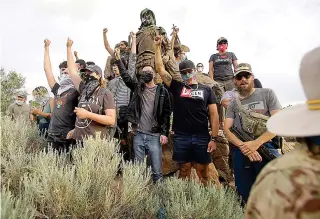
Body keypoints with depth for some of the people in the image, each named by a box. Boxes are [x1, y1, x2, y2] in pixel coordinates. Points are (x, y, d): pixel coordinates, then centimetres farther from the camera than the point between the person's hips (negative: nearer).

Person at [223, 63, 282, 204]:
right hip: (241, 151, 3)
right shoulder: (233, 104, 12)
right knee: (245, 195, 12)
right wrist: (243, 146, -16)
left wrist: (256, 143, -16)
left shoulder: (267, 94, 4)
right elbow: (227, 129, 3)